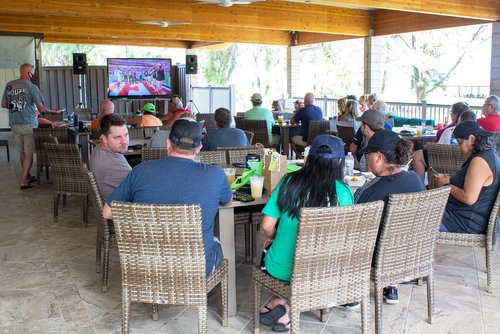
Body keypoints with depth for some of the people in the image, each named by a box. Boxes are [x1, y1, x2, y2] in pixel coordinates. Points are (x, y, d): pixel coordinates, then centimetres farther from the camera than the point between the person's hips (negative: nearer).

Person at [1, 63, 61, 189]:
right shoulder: (32, 87, -10)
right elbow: (41, 109, -11)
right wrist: (54, 112, 6)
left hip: (14, 125, 5)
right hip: (29, 124, -5)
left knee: (22, 152, 17)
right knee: (29, 153, 1)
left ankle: (27, 177, 28)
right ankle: (23, 181, 0)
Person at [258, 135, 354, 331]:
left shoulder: (289, 182, -12)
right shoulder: (343, 193, -12)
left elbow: (267, 226, -9)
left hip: (281, 269, 0)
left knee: (268, 245, 32)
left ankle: (279, 302, 27)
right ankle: (287, 311, 20)